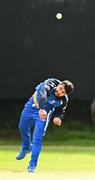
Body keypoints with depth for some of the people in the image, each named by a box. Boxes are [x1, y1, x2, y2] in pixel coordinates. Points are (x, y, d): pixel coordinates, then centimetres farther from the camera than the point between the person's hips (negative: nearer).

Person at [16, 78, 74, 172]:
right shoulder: (51, 83, -33)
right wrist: (41, 108, -65)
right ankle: (26, 148, 51)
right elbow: (42, 93, -51)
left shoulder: (63, 101, -24)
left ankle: (32, 165, -3)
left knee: (37, 138, -12)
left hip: (45, 112, -1)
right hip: (31, 106, 1)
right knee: (23, 127, 22)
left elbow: (60, 111, -4)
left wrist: (57, 118, -27)